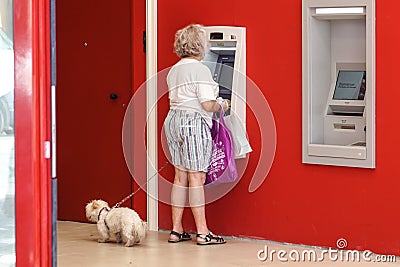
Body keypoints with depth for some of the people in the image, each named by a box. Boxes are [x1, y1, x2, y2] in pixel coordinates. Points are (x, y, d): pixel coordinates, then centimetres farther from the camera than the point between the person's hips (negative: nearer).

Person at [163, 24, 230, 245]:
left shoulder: (173, 71, 14)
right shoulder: (200, 70, -12)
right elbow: (207, 105, -17)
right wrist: (221, 105, 4)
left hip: (173, 120, 8)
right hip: (194, 123, -8)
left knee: (180, 176, 11)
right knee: (196, 177, -5)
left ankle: (176, 230, 13)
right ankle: (202, 232, -1)